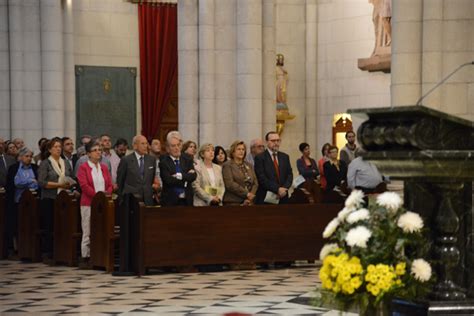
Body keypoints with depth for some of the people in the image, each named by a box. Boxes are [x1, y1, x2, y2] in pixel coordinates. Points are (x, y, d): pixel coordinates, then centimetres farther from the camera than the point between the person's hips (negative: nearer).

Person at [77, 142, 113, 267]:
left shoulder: (104, 168, 15)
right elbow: (84, 185, -11)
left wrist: (106, 194, -7)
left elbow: (110, 185, 12)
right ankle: (85, 258, 1)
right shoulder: (83, 168, -1)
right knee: (88, 232, -2)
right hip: (88, 203, -5)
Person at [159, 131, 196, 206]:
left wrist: (180, 176, -16)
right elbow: (168, 180, -15)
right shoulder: (163, 161, -3)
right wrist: (186, 177, -8)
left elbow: (193, 176, -3)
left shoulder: (187, 159, 9)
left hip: (187, 200, 3)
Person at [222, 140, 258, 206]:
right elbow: (230, 184, -10)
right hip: (234, 202, -5)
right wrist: (246, 194, -12)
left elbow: (255, 183, 11)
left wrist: (250, 197, -6)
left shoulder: (248, 166, 19)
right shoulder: (227, 165, 2)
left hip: (249, 202, 5)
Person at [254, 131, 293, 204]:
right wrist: (277, 189, -17)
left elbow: (289, 175, 9)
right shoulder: (260, 158, -2)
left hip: (283, 198, 5)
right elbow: (262, 178, -11)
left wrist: (284, 189, -10)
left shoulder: (285, 157, 15)